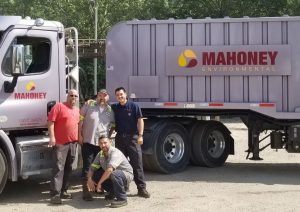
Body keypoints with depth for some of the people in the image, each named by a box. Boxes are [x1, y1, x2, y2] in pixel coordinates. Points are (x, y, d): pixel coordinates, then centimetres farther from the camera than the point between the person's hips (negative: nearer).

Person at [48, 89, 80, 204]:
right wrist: (52, 137, -18)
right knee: (58, 167, -13)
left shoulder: (77, 110, 16)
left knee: (68, 168, 11)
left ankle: (63, 191, 18)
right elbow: (50, 121, -10)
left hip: (73, 143, 7)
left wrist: (79, 137, 16)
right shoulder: (59, 106, -5)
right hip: (61, 142, -7)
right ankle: (55, 194, -17)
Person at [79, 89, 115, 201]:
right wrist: (80, 135, -6)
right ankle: (85, 190, -4)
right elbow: (80, 120, -2)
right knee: (87, 166, -5)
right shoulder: (89, 105, -2)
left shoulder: (110, 110, 8)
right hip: (88, 141, -4)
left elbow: (113, 125, 20)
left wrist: (108, 136, 9)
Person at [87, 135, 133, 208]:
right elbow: (92, 168, 1)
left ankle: (122, 199, -24)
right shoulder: (100, 155, -1)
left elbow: (109, 170, -39)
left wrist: (99, 183, -34)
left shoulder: (115, 153, -27)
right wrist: (89, 179, -19)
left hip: (126, 174, -8)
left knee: (114, 174, -39)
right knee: (94, 176, -5)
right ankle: (112, 192, 13)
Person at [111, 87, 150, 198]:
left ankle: (141, 188, -6)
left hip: (132, 137, -4)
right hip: (119, 138, 4)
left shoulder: (133, 106, -1)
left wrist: (140, 135, -10)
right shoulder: (114, 108, 10)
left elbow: (140, 120, -3)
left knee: (137, 163, -6)